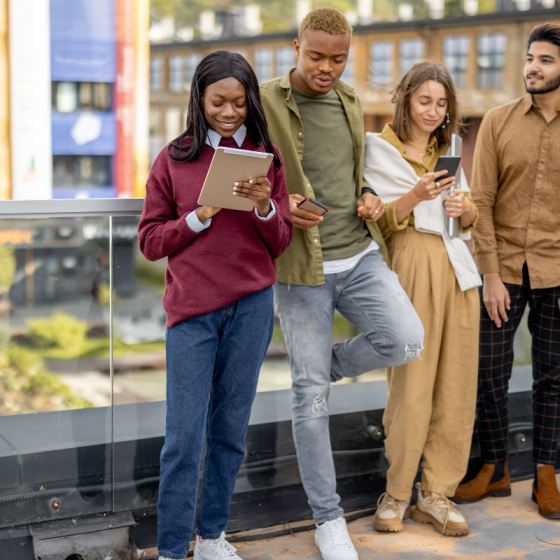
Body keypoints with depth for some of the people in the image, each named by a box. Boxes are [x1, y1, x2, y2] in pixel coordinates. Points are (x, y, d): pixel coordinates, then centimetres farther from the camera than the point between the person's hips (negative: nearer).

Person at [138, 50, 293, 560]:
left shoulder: (267, 156, 8)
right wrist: (199, 217, -12)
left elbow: (281, 242, 7)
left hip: (252, 306, 2)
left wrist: (265, 206, -12)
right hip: (192, 308, -2)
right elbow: (150, 241, 2)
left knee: (230, 428, 10)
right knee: (185, 435, -3)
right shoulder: (174, 160, 3)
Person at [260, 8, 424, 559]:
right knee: (310, 396, -1)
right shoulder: (263, 104, -6)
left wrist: (368, 198, 4)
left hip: (360, 255, 5)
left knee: (405, 340, -19)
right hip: (302, 267, -4)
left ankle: (326, 364, 13)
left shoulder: (349, 103, 12)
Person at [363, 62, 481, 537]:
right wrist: (413, 198, -20)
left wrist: (466, 208, -2)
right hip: (410, 270, -5)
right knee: (411, 387, -6)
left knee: (455, 387, 3)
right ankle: (397, 493, 11)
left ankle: (436, 494, 13)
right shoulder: (379, 150, 1)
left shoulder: (447, 151, 19)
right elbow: (373, 225, -5)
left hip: (456, 272, 6)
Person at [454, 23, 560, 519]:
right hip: (503, 268, 1)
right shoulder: (498, 122, 1)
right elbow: (481, 202, -2)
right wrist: (491, 275, -7)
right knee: (490, 374, 4)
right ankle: (495, 469, 21)